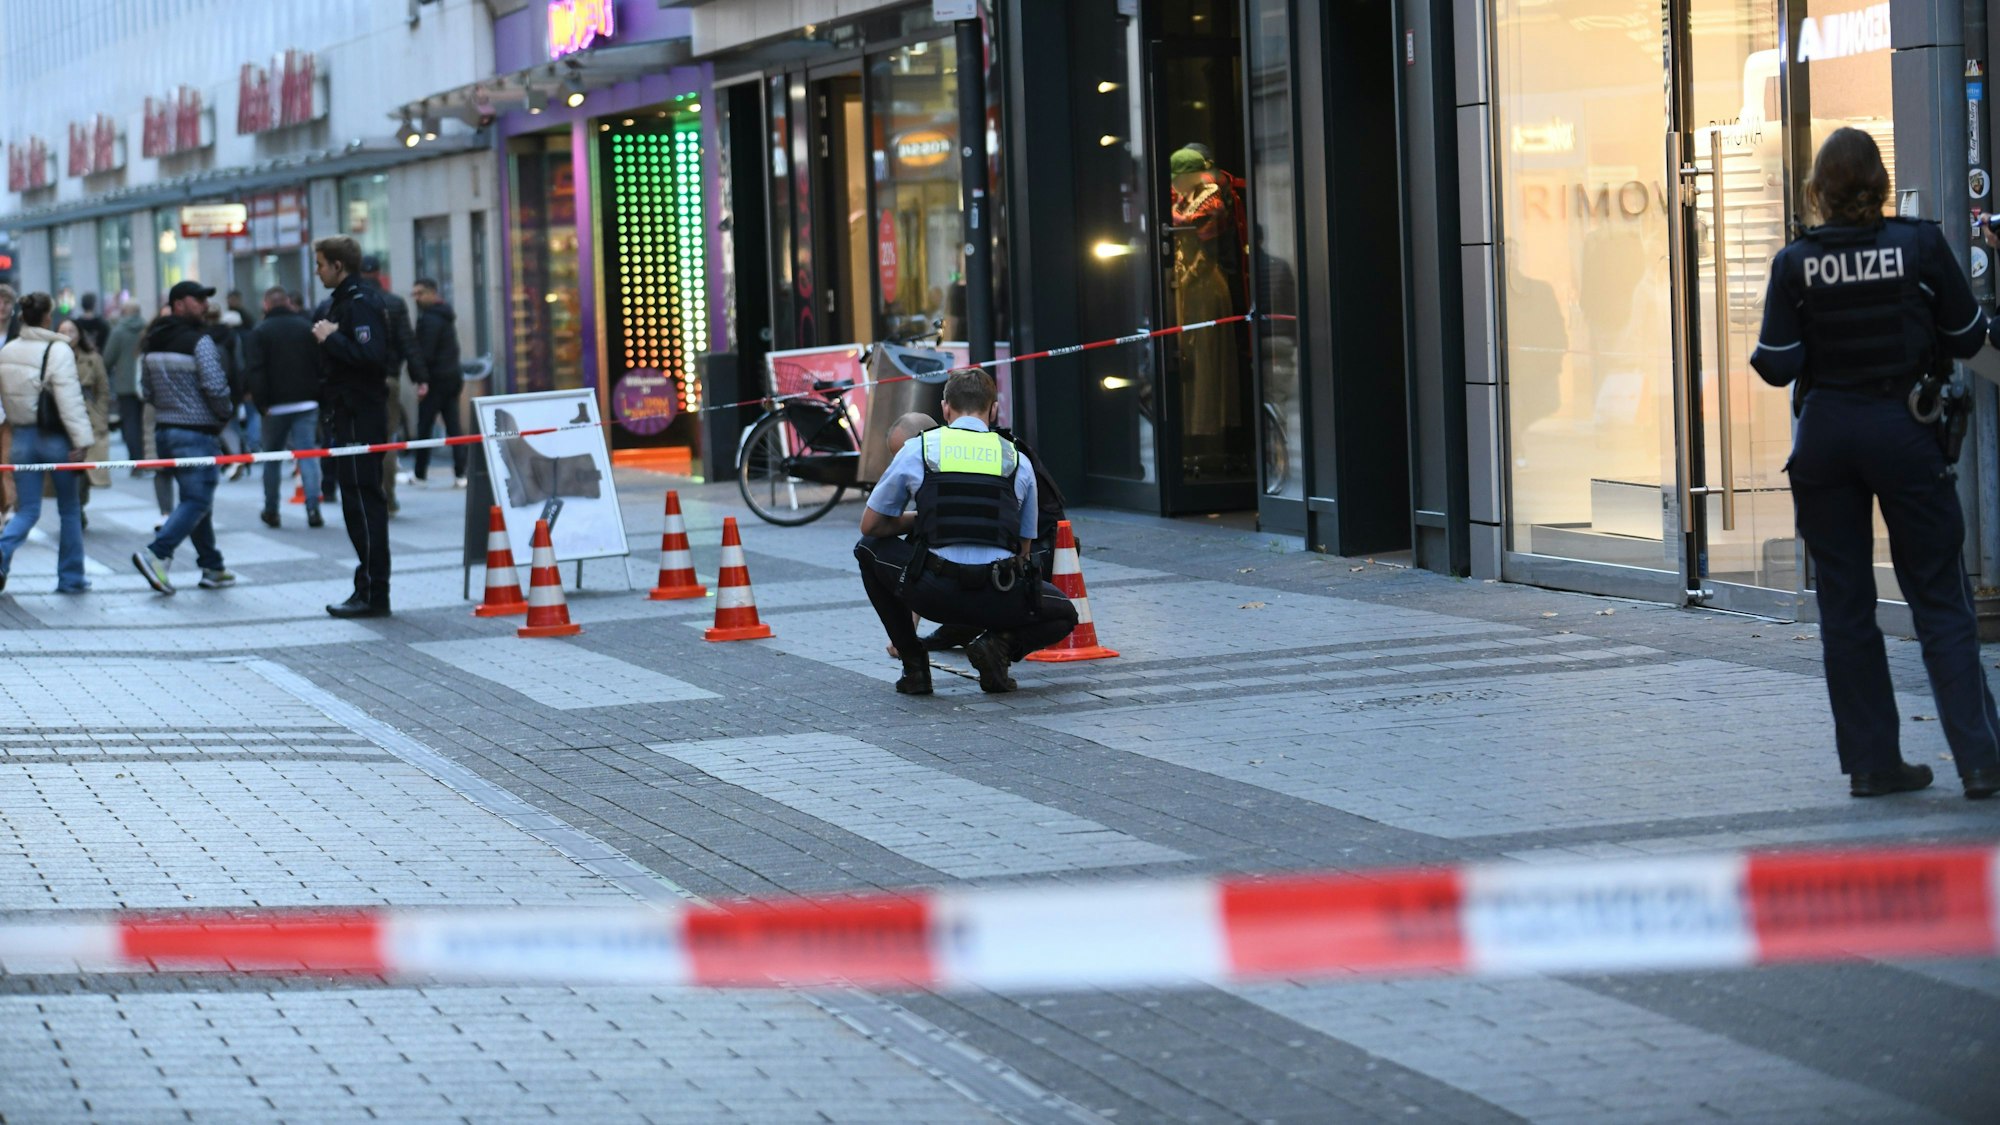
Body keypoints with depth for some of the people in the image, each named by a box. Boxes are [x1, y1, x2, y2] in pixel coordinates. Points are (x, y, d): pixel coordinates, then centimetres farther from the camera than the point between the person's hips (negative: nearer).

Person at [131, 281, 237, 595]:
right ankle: (156, 553, -21)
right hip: (197, 432, -8)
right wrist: (226, 411, 0)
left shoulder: (151, 343, 11)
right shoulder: (199, 341, -13)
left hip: (164, 429, 8)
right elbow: (215, 386, -18)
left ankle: (212, 567, 19)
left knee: (195, 499, 15)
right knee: (197, 500, -7)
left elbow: (146, 391, 13)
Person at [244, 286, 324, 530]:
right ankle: (313, 509, -13)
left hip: (276, 406, -1)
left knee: (272, 458, 12)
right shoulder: (307, 327, 4)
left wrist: (261, 403, -8)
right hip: (307, 402, 1)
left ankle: (271, 511, 19)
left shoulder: (258, 333, -3)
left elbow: (253, 372, -12)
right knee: (308, 454, -1)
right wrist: (319, 396, 7)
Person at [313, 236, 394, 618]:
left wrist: (331, 338, -17)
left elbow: (370, 355, -26)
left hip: (360, 416, -10)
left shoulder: (361, 303, -14)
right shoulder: (337, 303, 18)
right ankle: (369, 589, 16)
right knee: (360, 500, 12)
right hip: (347, 414, 10)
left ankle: (373, 593, -7)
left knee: (362, 501, -9)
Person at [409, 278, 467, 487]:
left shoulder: (429, 318, -13)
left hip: (437, 378, -9)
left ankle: (420, 473, 2)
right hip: (453, 376, 9)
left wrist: (422, 380, -18)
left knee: (424, 426, -1)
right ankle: (460, 474, -1)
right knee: (453, 425, 5)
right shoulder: (447, 315, 16)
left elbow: (425, 352, -18)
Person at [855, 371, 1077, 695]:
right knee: (1063, 614, 33)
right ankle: (1000, 643, 0)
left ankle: (913, 666, 20)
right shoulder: (1016, 459, 16)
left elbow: (870, 525, 18)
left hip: (937, 594, -1)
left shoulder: (916, 449, 10)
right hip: (999, 602, 1)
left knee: (870, 549, 29)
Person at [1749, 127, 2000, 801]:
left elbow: (1777, 366, -6)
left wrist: (1760, 350, 16)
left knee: (1845, 605, 9)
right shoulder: (1920, 245, -7)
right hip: (1903, 430, -1)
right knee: (1939, 599, 3)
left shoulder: (1795, 264, -5)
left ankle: (1871, 762, 10)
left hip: (1826, 435, 1)